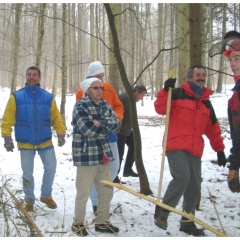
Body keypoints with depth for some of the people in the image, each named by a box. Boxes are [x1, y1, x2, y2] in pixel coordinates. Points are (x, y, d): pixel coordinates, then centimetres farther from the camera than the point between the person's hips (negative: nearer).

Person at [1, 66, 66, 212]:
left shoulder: (48, 97, 0)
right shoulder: (16, 97, -5)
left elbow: (56, 118, 3)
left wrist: (61, 134, -5)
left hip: (45, 141, 1)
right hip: (25, 143, -1)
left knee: (51, 168, 3)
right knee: (27, 173, 7)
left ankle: (46, 195, 26)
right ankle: (29, 200, 24)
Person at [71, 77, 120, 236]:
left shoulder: (105, 105, 12)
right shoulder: (80, 106, -10)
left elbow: (116, 123, -2)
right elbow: (87, 129, -22)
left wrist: (99, 123, -17)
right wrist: (106, 126, -8)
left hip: (103, 154, 7)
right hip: (86, 155, -7)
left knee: (107, 190, 13)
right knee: (84, 192, -1)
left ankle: (102, 222, 27)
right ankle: (78, 223, 17)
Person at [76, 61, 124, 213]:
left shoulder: (109, 88, 5)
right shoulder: (82, 92, -9)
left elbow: (119, 106, 10)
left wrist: (117, 118, -8)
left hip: (110, 134, 5)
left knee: (114, 167, 12)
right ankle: (97, 203, 9)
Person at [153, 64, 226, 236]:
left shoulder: (206, 102, 18)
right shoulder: (178, 94, 1)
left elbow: (213, 129, 23)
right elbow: (161, 109, -10)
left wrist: (220, 149, 21)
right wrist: (166, 91, -22)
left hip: (195, 150, 6)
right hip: (176, 145, -6)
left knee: (194, 185, 6)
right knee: (182, 177, -21)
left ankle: (187, 222, 18)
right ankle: (162, 212, -6)